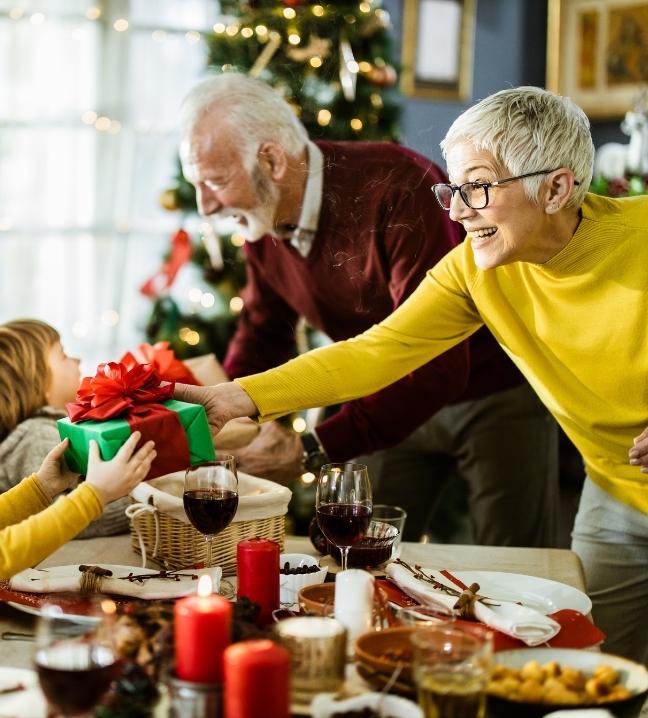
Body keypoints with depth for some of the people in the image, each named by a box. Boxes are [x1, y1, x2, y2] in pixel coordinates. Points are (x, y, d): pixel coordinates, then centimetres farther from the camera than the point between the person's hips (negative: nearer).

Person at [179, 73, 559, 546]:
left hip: (495, 392, -6)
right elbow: (263, 333, 8)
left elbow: (437, 364, -36)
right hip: (396, 400, 6)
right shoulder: (260, 215, -8)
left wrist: (314, 450, -39)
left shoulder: (397, 188, -33)